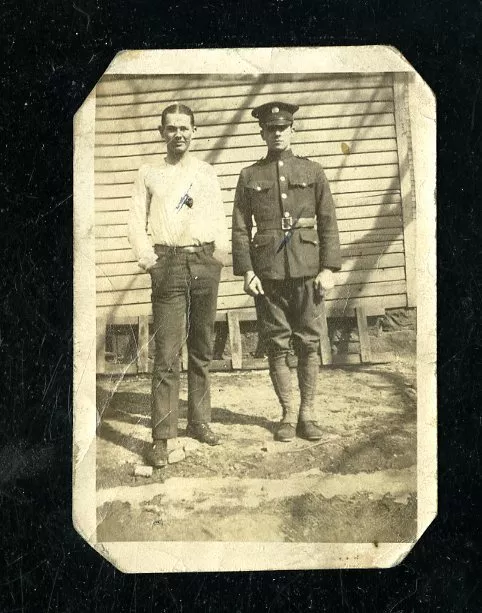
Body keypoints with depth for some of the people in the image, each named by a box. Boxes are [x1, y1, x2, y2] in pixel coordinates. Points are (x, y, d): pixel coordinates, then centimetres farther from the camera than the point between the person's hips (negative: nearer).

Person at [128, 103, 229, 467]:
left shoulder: (207, 173, 16)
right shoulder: (149, 174, 12)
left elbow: (220, 219, 11)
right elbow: (137, 222, 5)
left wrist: (221, 253, -5)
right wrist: (149, 259, -9)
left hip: (205, 263, 3)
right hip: (169, 265, -2)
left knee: (202, 350, 8)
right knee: (167, 354, -8)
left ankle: (199, 421, 19)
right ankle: (162, 437, -6)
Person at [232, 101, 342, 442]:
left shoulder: (313, 171, 9)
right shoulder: (250, 176, 9)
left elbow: (329, 223, 6)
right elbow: (241, 228, 5)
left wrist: (329, 268, -3)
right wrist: (247, 271, -5)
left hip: (307, 270, 0)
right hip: (267, 271, 0)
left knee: (309, 344, 3)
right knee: (277, 346, 4)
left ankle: (308, 414, 14)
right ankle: (288, 414, 16)